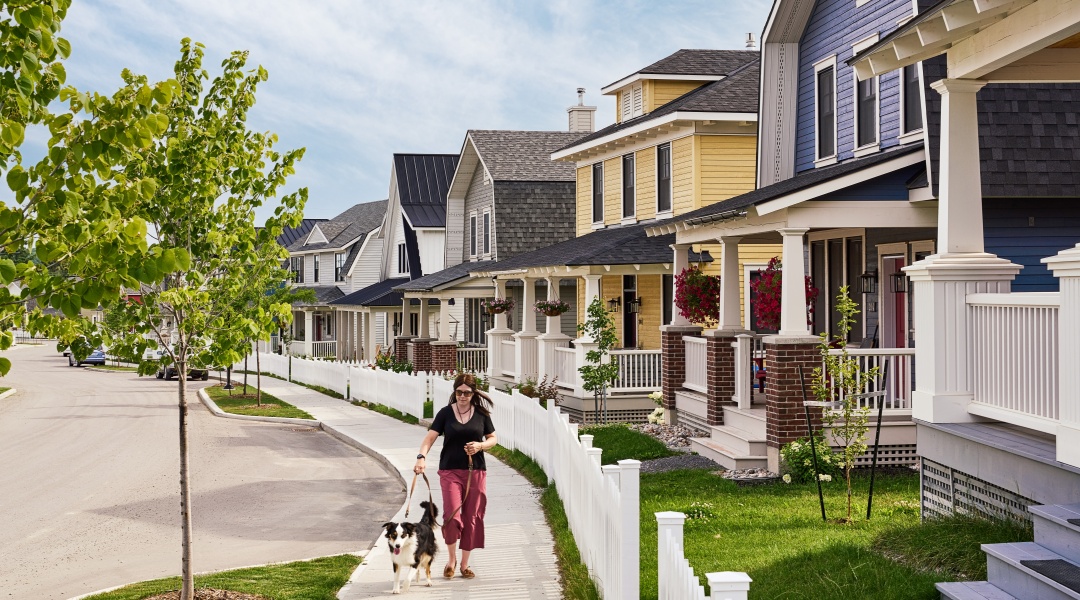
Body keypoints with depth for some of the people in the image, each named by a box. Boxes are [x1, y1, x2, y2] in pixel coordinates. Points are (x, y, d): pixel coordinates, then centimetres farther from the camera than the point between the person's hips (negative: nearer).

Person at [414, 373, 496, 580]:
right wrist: (422, 457, -27)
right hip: (450, 471, -2)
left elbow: (493, 439, 10)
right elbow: (430, 437, -9)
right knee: (452, 515, -12)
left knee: (472, 518, 5)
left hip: (476, 471, 2)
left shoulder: (481, 413, 3)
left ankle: (464, 563, 19)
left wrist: (481, 445, -11)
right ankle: (451, 559, 12)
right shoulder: (446, 413, -2)